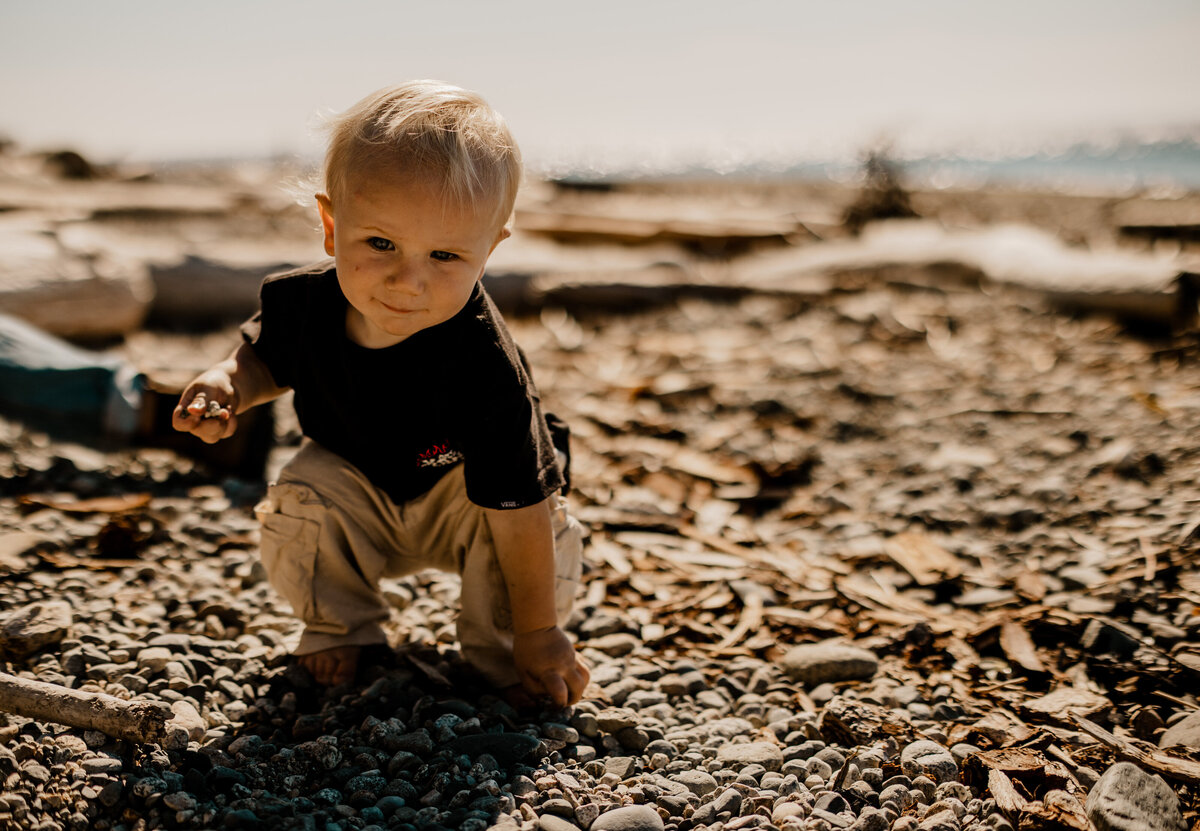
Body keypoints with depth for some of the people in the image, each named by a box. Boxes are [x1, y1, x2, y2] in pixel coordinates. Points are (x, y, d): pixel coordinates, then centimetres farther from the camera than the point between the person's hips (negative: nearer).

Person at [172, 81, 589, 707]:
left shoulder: (484, 367, -39)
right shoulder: (302, 304, -23)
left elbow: (517, 509, -33)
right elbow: (266, 357, 3)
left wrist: (536, 633, -25)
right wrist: (229, 385, -22)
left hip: (460, 498, -3)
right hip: (359, 496, 4)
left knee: (550, 555, -29)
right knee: (298, 501, -25)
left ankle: (496, 648, 1)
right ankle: (340, 625, 3)